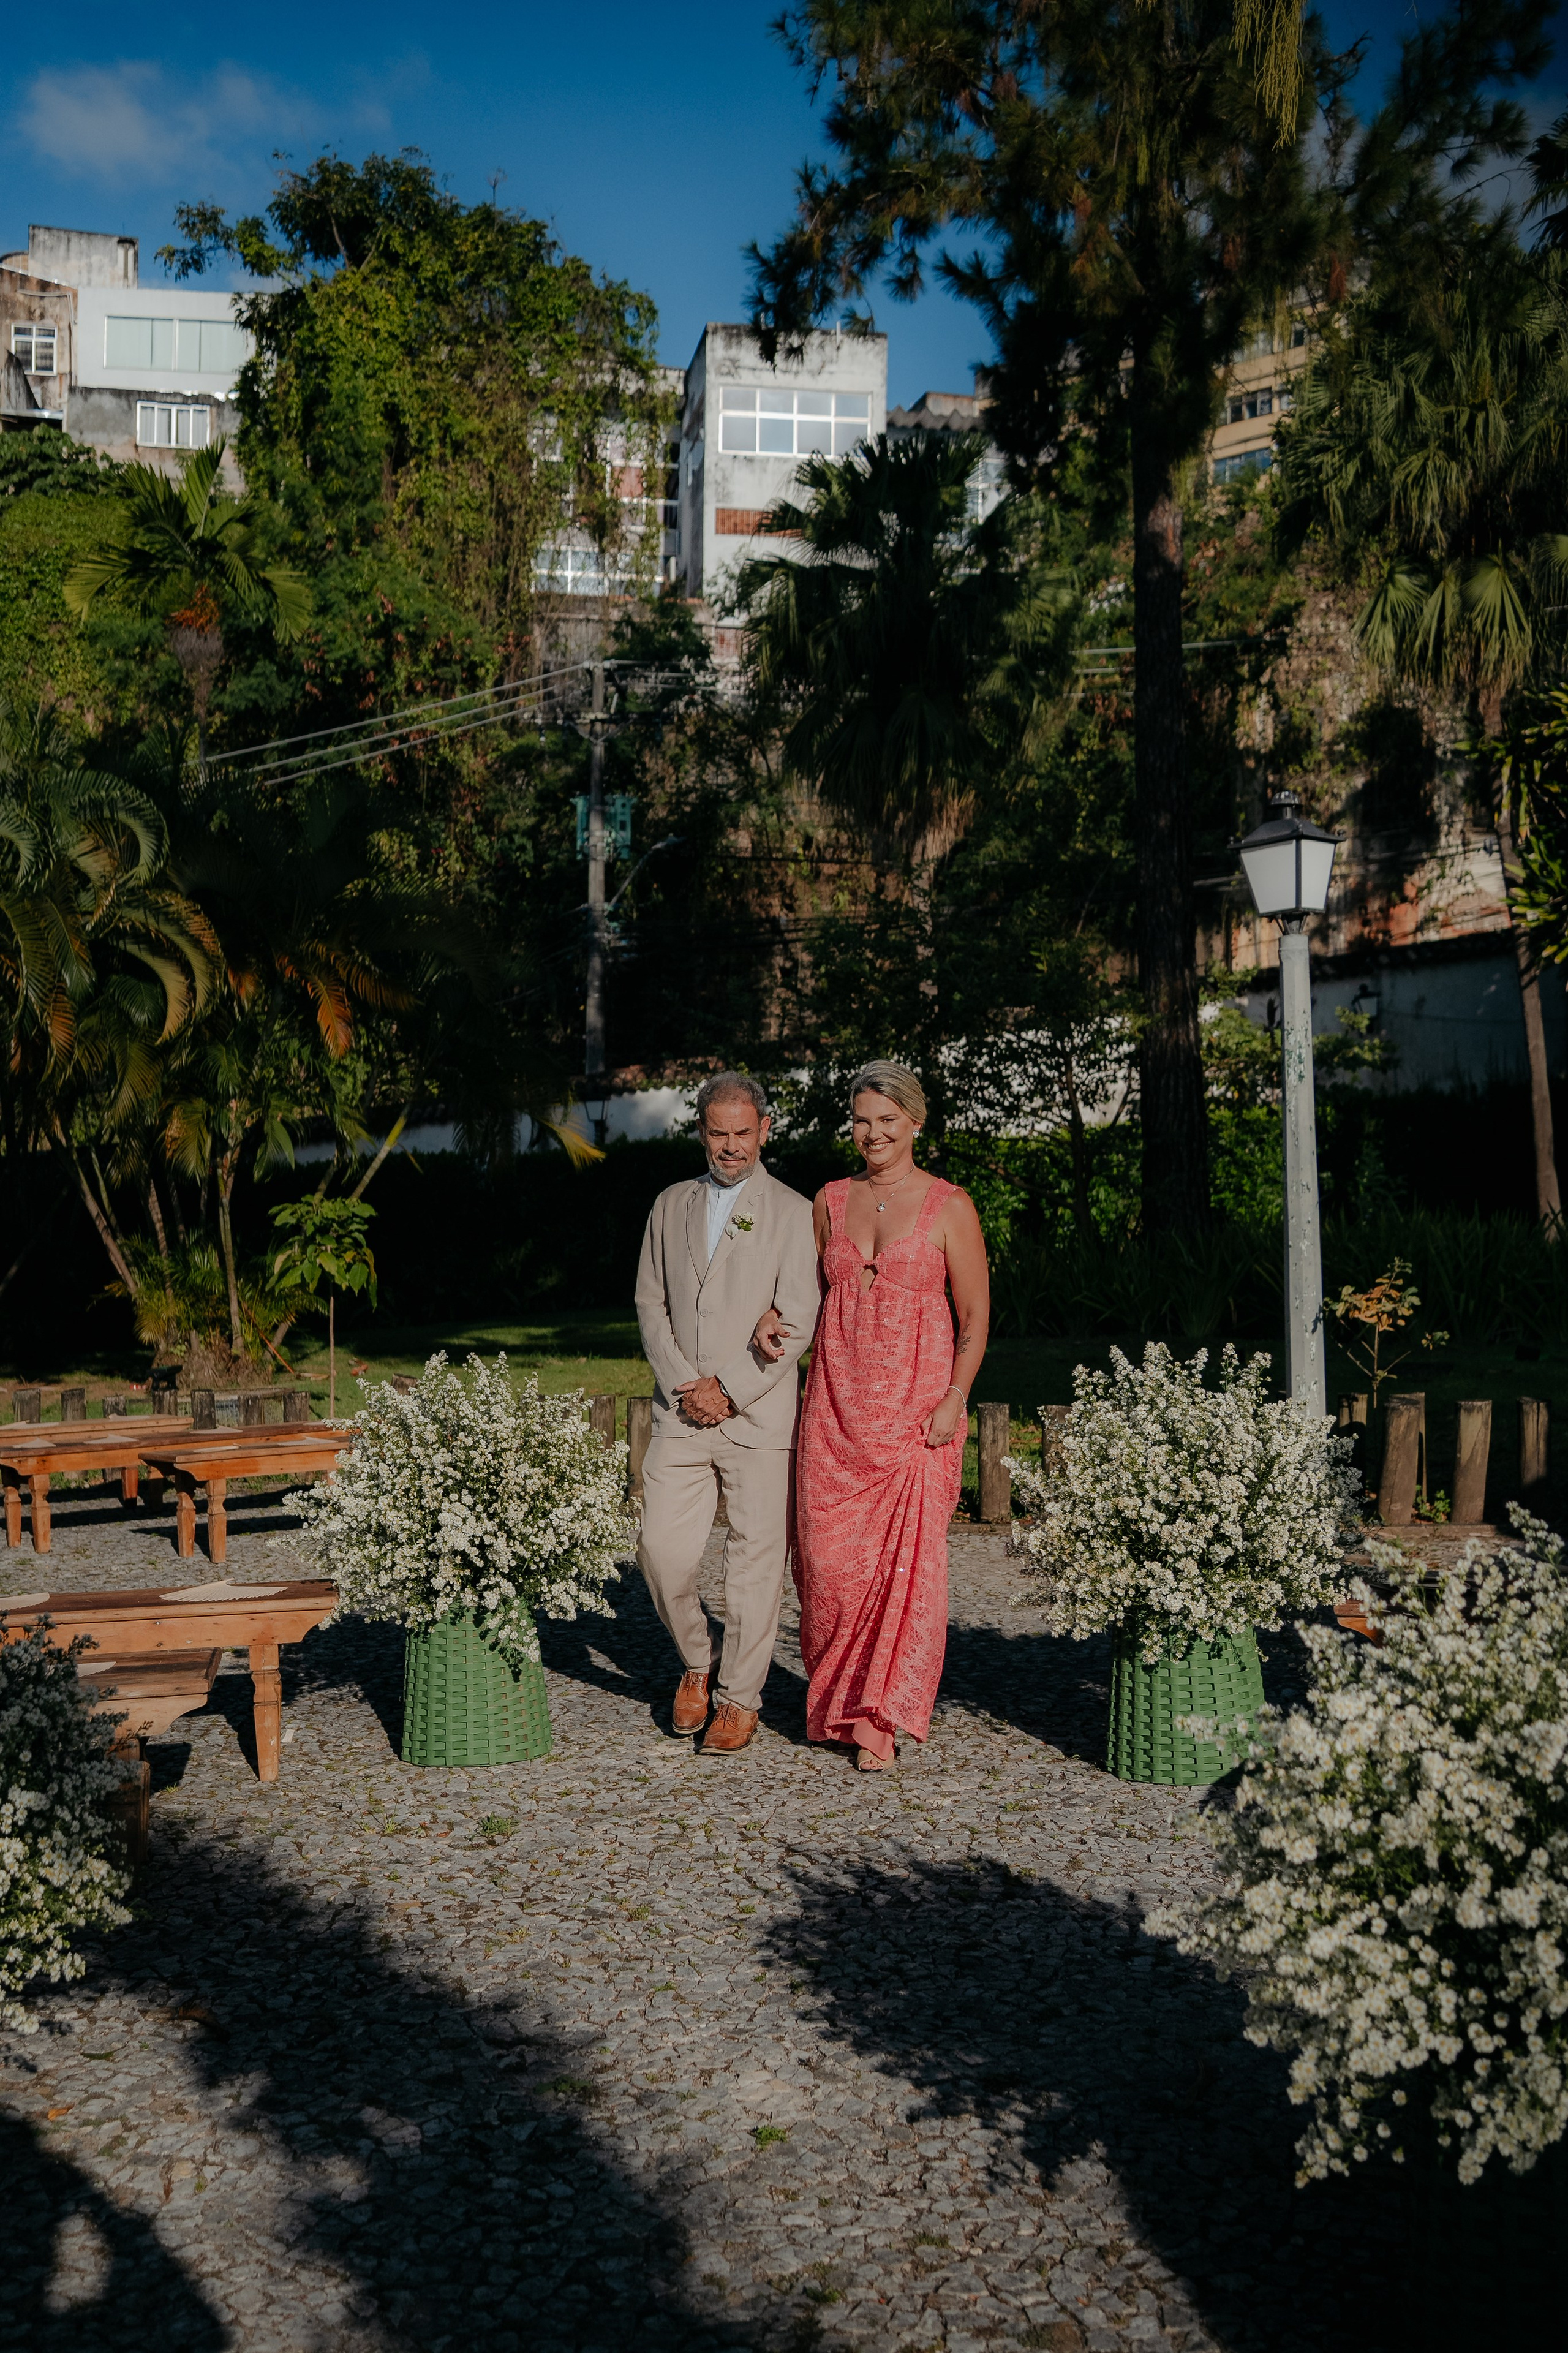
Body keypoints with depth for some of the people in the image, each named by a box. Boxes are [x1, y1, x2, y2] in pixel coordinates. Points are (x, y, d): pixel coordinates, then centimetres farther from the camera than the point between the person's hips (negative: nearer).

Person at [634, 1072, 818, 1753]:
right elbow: (650, 1305, 10)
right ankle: (697, 1661, 24)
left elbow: (796, 1324, -6)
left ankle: (740, 1699, 15)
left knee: (756, 1559, 1)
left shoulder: (793, 1213, 0)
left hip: (759, 1415, -3)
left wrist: (729, 1391, -10)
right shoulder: (671, 1206, 12)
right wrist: (687, 1384, -4)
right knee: (661, 1550, -2)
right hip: (681, 1412, 3)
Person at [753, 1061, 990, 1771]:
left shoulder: (949, 1207, 0)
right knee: (829, 1554, 2)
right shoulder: (830, 1201, 11)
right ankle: (839, 1700, 23)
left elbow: (975, 1314, -1)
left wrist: (954, 1400, -11)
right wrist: (773, 1317, 4)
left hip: (916, 1406, -3)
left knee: (909, 1557, -6)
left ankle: (882, 1718, 5)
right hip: (837, 1400, 4)